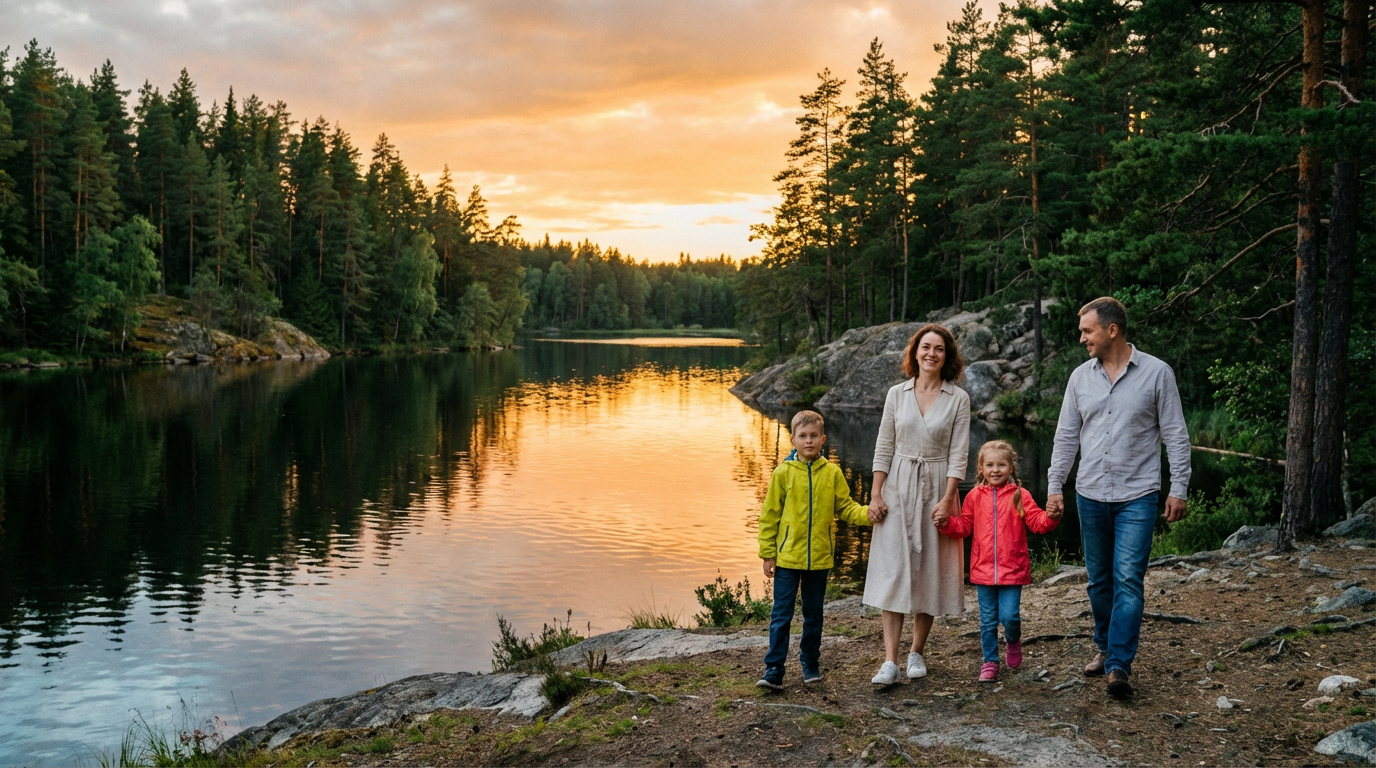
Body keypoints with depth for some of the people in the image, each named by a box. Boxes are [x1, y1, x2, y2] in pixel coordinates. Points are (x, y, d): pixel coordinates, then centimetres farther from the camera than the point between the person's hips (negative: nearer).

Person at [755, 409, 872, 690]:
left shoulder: (832, 473, 1)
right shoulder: (783, 473, -4)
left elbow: (846, 507, 6)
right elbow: (770, 515, -1)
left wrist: (867, 513, -14)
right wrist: (767, 554, -3)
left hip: (819, 557, 2)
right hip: (787, 557, -2)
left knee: (814, 614, 14)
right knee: (781, 615, -3)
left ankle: (810, 663, 29)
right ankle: (773, 670, 2)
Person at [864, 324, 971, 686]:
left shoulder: (958, 399, 0)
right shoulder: (897, 394, 4)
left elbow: (958, 454, -3)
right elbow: (883, 448, 6)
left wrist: (947, 500, -12)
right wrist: (876, 495, -1)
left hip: (936, 489, -1)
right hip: (898, 487, 1)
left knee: (930, 571, 4)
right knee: (892, 571, -5)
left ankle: (917, 652, 20)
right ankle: (890, 662, -6)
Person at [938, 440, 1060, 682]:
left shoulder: (1020, 496, 0)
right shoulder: (975, 496, 5)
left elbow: (1037, 522, -5)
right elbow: (964, 526, 8)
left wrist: (1051, 517, -24)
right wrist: (946, 523, -9)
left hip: (1012, 570, -2)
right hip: (983, 570, 2)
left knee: (1009, 616, -8)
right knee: (988, 620, 9)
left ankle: (1013, 642, 24)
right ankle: (990, 662, 22)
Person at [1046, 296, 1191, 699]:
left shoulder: (1156, 373, -4)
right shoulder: (1081, 377, 6)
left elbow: (1176, 435, -1)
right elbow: (1066, 437, 10)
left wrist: (1178, 489, -5)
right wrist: (1054, 487, 6)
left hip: (1137, 496, -4)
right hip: (1090, 495, 4)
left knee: (1128, 580, -10)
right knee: (1099, 580, 12)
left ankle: (1120, 666, -10)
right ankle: (1105, 647, 29)